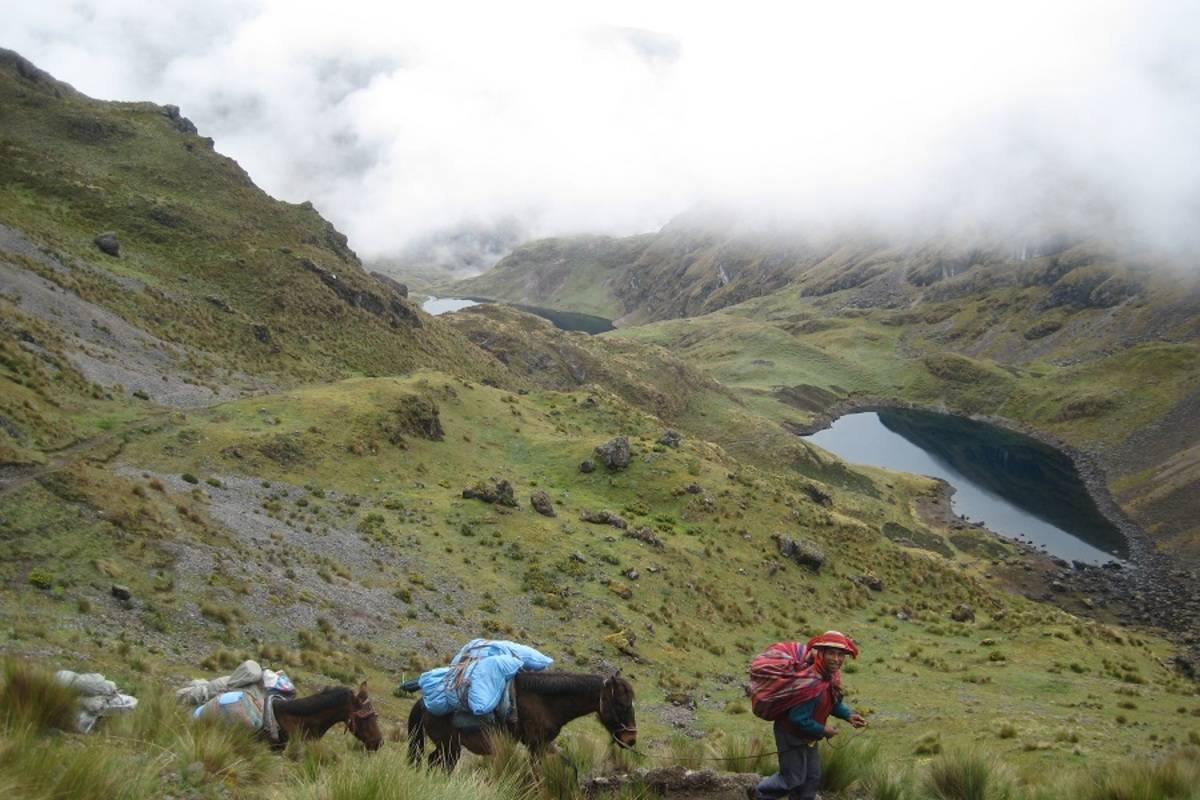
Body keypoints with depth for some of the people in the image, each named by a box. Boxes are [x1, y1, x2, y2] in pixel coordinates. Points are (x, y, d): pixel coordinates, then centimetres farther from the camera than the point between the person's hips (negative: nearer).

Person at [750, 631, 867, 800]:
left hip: (808, 736, 9)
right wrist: (823, 731, -20)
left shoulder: (832, 675, -6)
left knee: (812, 777, 17)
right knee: (793, 778, 5)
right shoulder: (812, 683, -36)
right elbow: (798, 718, -32)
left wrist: (848, 715, -5)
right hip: (791, 735, -9)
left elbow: (834, 702, 12)